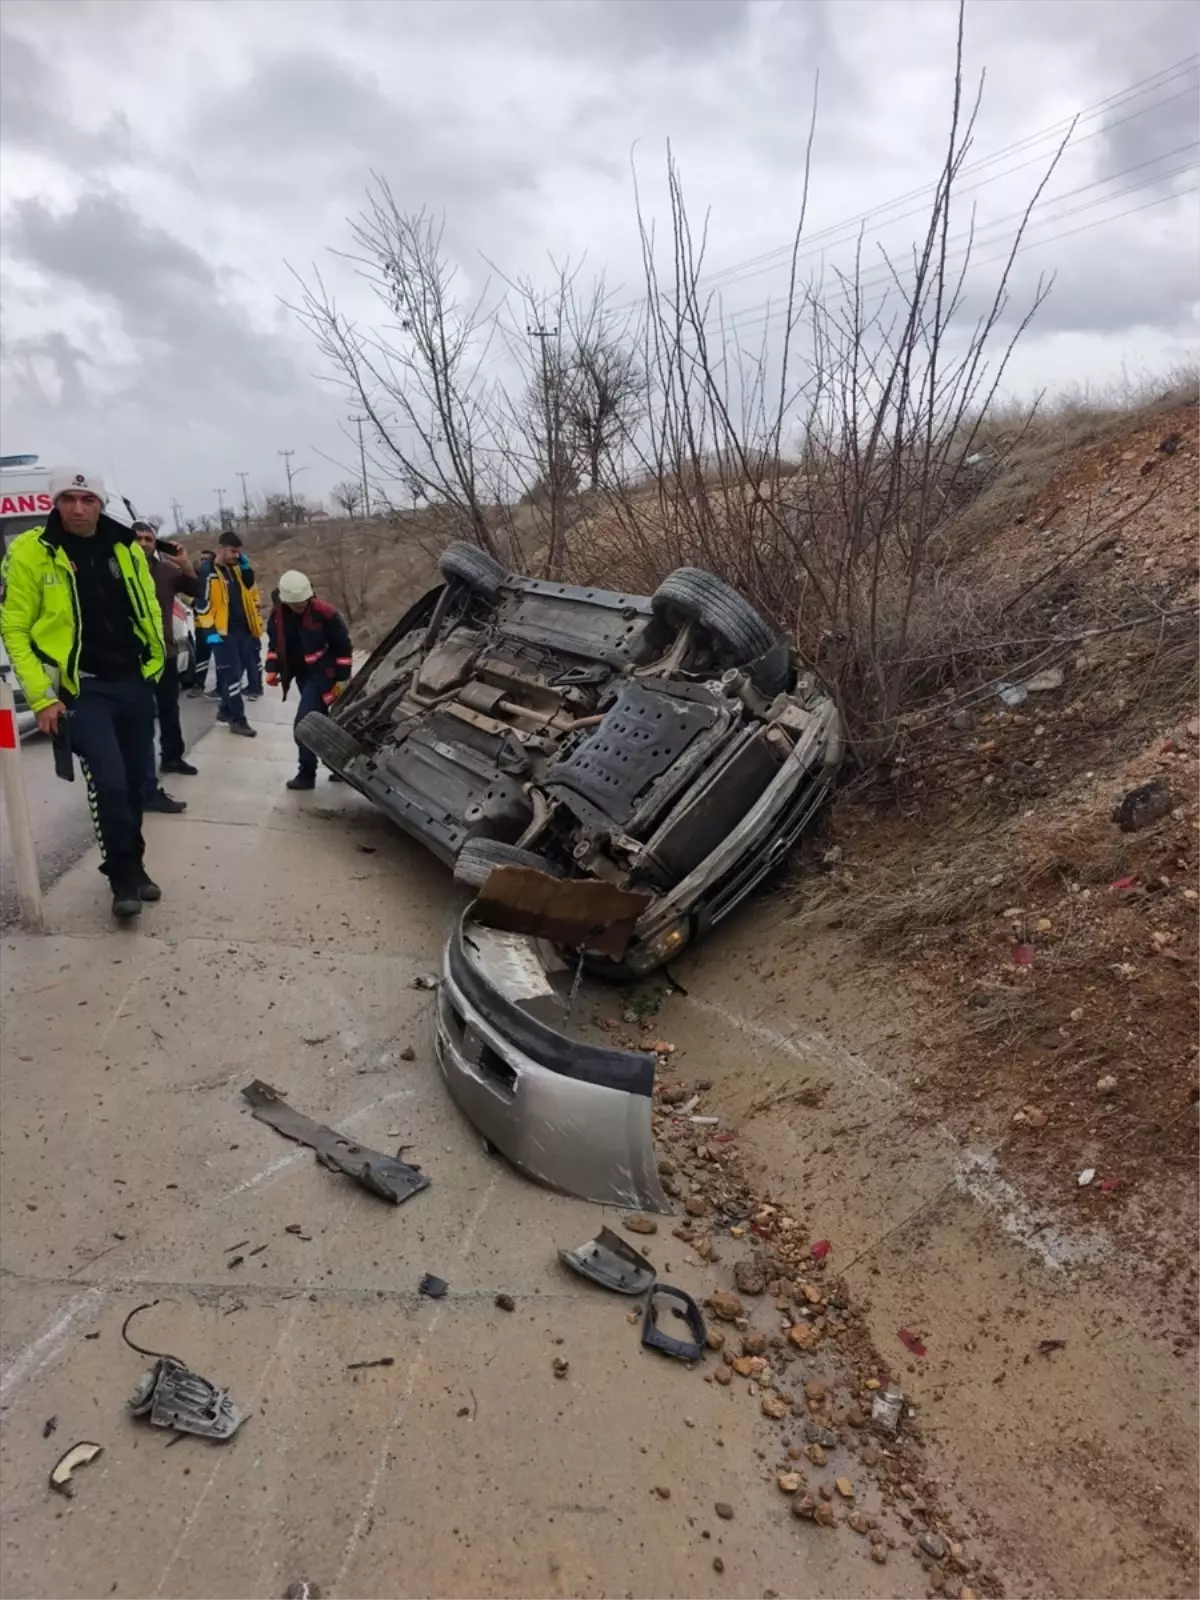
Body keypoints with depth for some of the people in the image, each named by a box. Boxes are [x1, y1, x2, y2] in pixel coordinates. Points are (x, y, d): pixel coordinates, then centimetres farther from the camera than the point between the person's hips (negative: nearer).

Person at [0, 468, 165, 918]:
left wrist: (154, 663, 12)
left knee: (134, 782, 11)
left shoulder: (126, 547, 5)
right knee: (109, 783, -15)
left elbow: (148, 608, 18)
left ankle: (132, 867, 27)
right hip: (82, 689, -4)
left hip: (134, 683, 5)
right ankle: (123, 877, 3)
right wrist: (42, 697, -11)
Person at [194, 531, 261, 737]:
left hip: (243, 629, 8)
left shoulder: (236, 569, 13)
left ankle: (226, 710, 27)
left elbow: (250, 589, 18)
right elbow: (202, 604, -14)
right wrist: (211, 631, -18)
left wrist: (246, 566, 4)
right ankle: (237, 720, -4)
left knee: (236, 672, 13)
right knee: (232, 674, -8)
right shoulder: (208, 574, -10)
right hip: (223, 633, -8)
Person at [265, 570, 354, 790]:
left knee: (303, 723, -14)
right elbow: (274, 642, 12)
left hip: (321, 673, -6)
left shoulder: (324, 612, -20)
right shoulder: (278, 613, -4)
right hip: (300, 674, 6)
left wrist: (343, 678, -10)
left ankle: (307, 774, -3)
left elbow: (343, 645, -11)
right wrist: (272, 669, 3)